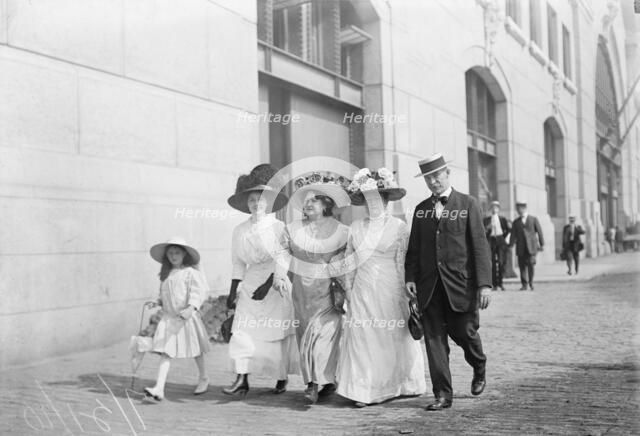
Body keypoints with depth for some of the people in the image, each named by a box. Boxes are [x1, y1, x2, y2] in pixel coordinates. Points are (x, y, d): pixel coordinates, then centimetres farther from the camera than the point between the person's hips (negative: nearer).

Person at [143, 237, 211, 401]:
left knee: (195, 350, 12)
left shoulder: (190, 272, -8)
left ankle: (203, 378, 36)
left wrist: (191, 307, -29)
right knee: (165, 352, -7)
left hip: (187, 318, -4)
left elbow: (198, 292, -16)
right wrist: (156, 302, 6)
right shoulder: (165, 275, 12)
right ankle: (159, 388, -14)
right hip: (168, 317, 4)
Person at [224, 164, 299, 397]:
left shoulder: (280, 228, -4)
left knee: (279, 332, 3)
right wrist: (233, 292, 6)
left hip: (277, 285, -3)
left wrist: (268, 285, -20)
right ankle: (241, 380, -8)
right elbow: (238, 264, 11)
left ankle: (282, 378, 19)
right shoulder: (240, 230, 7)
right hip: (251, 283, 3)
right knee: (243, 330, -8)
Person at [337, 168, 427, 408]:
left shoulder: (399, 227, -1)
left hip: (390, 290, -2)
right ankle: (362, 391, 3)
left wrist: (404, 293, -2)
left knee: (391, 338, 5)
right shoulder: (356, 228, 7)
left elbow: (403, 262, -1)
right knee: (361, 338, -2)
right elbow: (349, 262, 12)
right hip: (363, 291, 2)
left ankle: (390, 387, 19)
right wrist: (348, 290, 7)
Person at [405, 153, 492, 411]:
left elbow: (480, 246, -4)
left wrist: (484, 283, -11)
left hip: (460, 283, -3)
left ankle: (479, 368, 35)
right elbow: (414, 248, 13)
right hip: (429, 285, 3)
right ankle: (443, 395, 7)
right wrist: (410, 276, -2)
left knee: (463, 331, 2)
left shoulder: (468, 204, 1)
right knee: (434, 338, 0)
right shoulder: (420, 209, 12)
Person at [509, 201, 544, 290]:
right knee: (522, 266, -2)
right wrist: (511, 245, -3)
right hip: (520, 248, 2)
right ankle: (524, 284, 4)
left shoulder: (533, 219, 8)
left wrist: (542, 244, 3)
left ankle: (531, 282, 9)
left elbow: (539, 232, 7)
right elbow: (513, 235, 8)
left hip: (531, 246, -2)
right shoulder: (516, 222, 12)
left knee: (531, 264, -10)